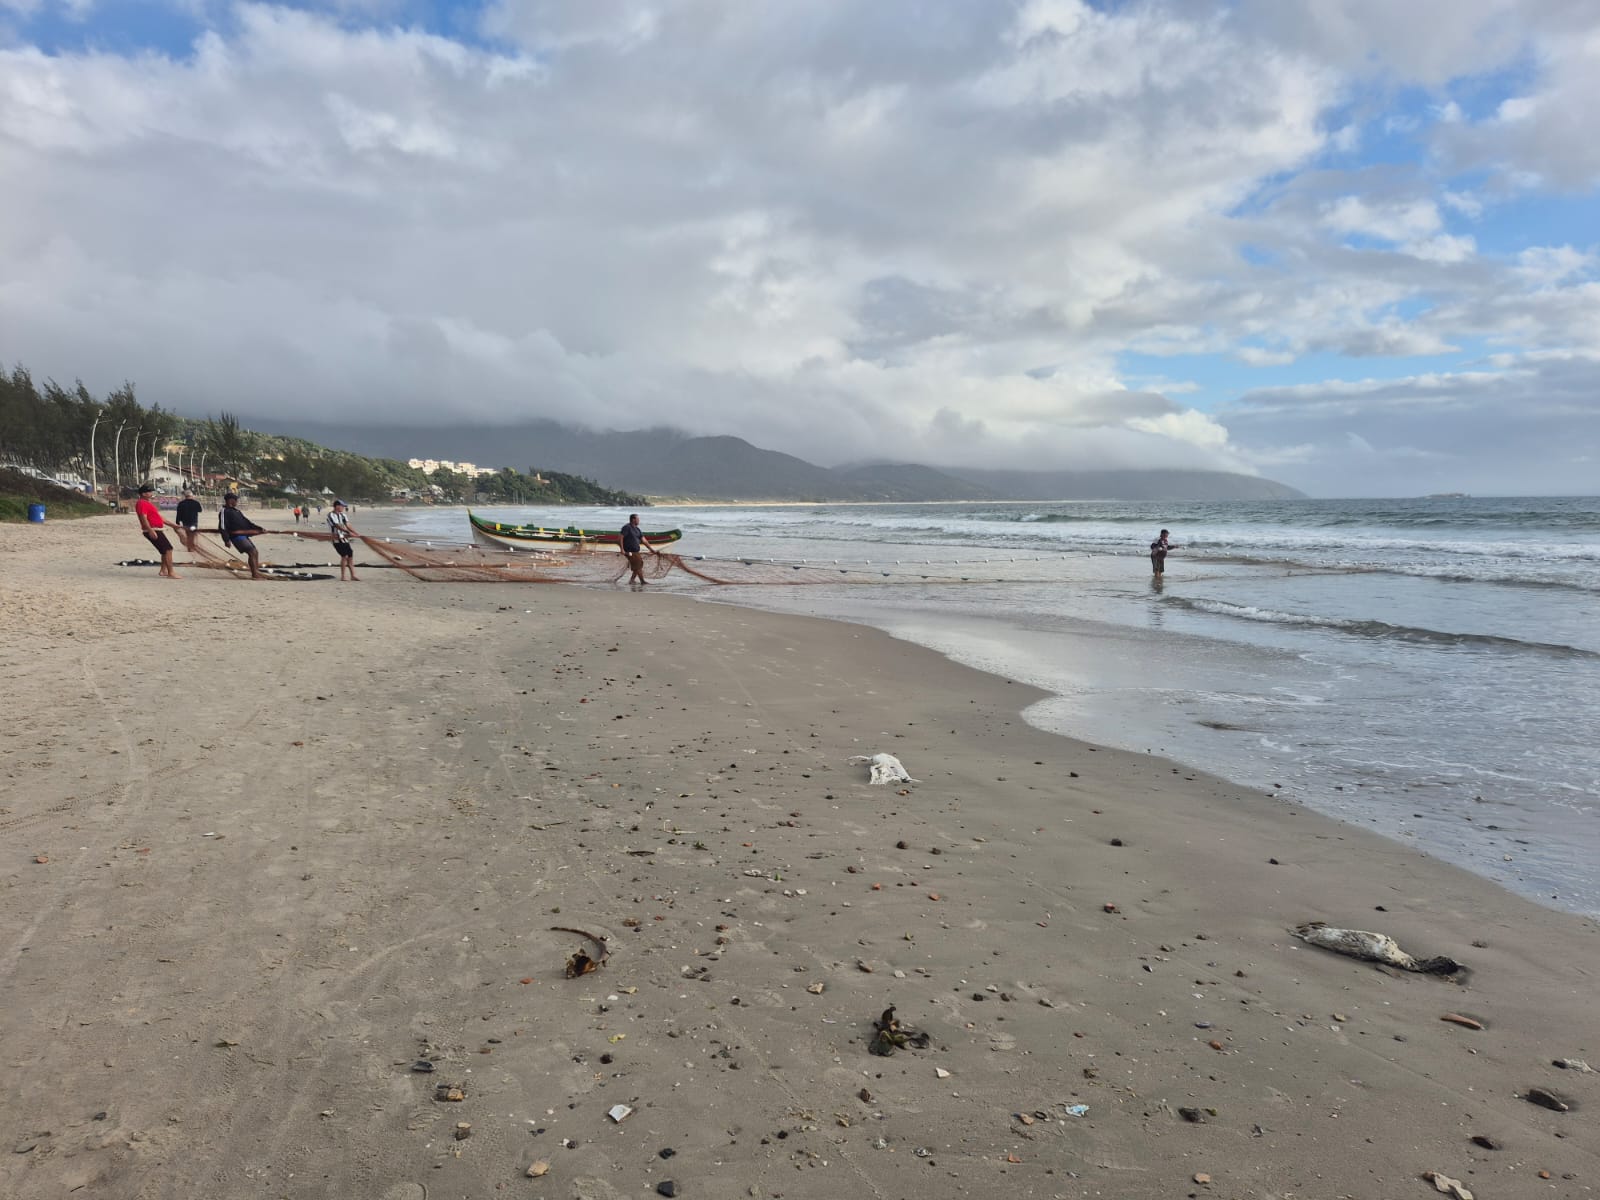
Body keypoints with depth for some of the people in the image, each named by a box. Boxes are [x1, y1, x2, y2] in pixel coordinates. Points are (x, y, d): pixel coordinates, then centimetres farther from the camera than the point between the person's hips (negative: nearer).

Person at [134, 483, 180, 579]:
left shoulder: (149, 503, 21)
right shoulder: (142, 504, -12)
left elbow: (158, 517, 27)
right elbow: (143, 518, -23)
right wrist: (151, 530, -33)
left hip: (157, 530, 11)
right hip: (152, 531, -11)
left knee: (167, 550, 16)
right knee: (168, 549, -14)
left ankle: (163, 570, 22)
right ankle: (171, 573, -17)